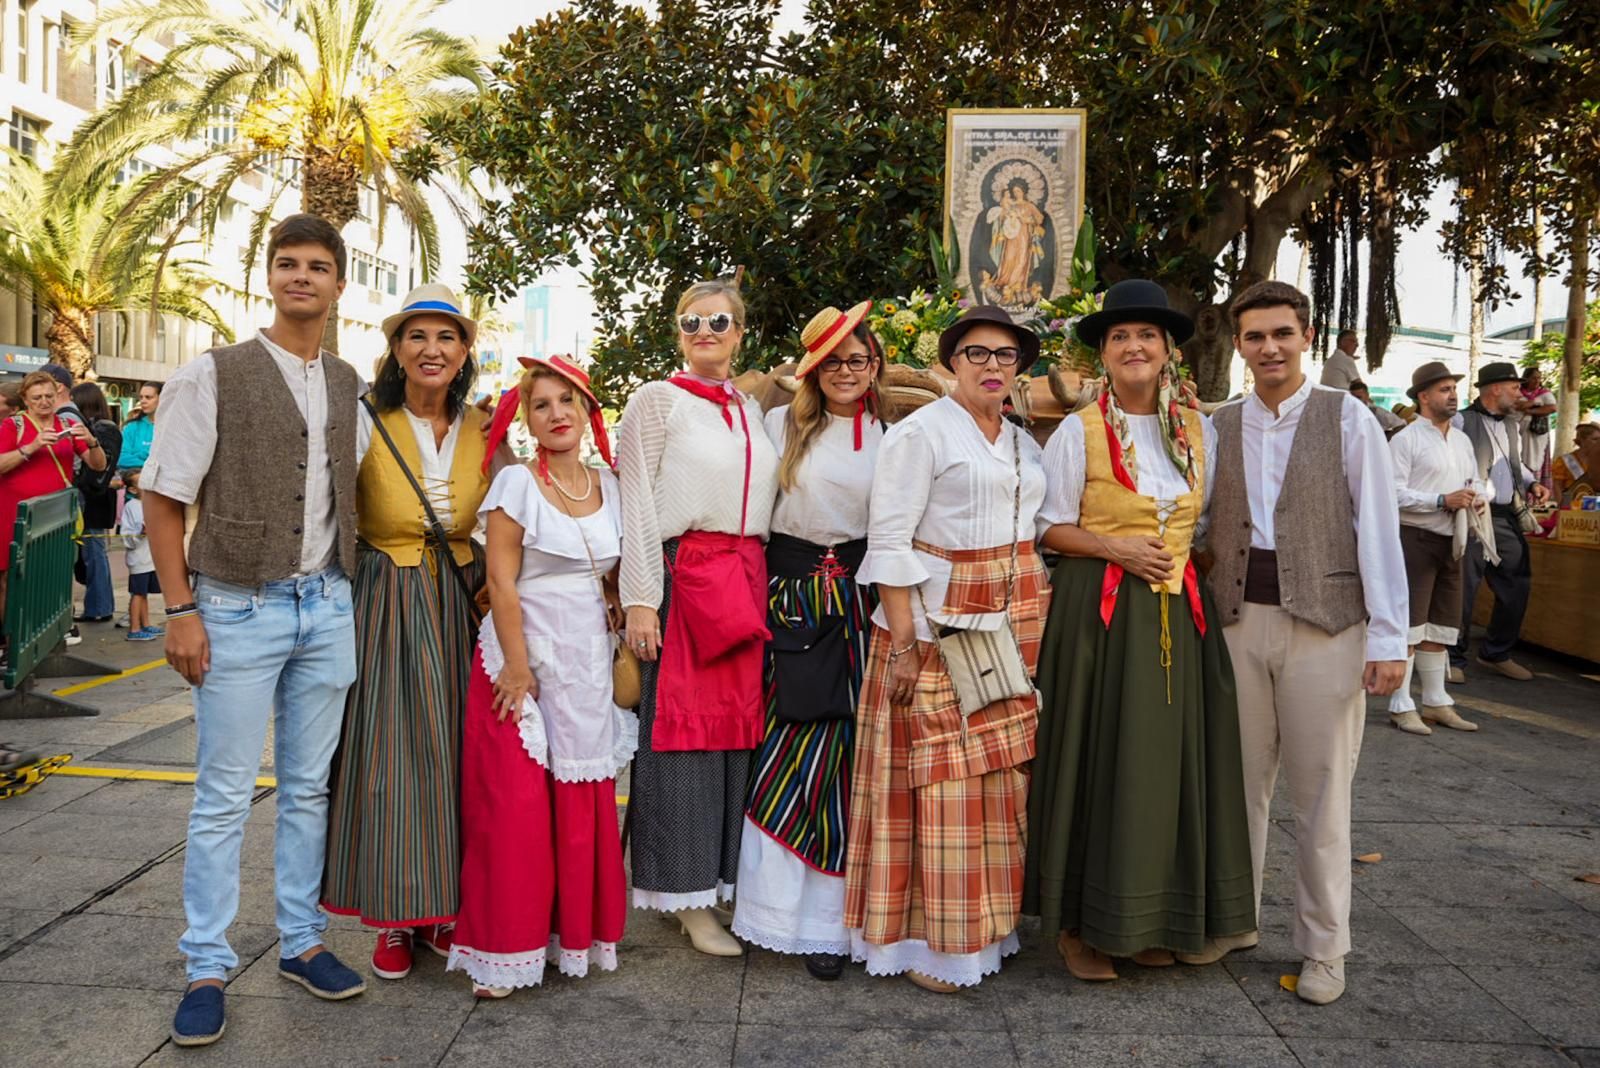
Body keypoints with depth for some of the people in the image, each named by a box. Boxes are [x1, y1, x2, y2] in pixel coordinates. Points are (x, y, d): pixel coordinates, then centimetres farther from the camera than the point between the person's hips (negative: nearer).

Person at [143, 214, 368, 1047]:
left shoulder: (349, 386, 10)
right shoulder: (213, 375, -3)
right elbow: (164, 499, -4)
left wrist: (350, 588, 6)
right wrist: (180, 610, -10)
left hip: (328, 606, 4)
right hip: (240, 606, -4)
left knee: (310, 788, 12)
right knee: (224, 795, 3)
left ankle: (301, 943, 26)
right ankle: (206, 969, 17)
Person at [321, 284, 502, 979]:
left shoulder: (484, 430, 4)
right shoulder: (367, 421, -8)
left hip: (460, 604, 3)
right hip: (385, 604, -3)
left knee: (453, 753, 8)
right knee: (388, 754, 1)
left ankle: (443, 909, 24)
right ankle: (394, 916, 17)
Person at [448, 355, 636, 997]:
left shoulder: (609, 486, 9)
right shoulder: (517, 484, -6)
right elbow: (502, 583, -10)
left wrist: (620, 642, 7)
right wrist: (517, 666, -15)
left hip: (588, 667, 5)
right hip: (523, 662, -4)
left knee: (584, 807, 8)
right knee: (516, 808, -3)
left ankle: (575, 933, 23)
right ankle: (504, 950, 11)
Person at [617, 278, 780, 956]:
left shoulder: (752, 410, 17)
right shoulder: (658, 400, 1)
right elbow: (637, 505, -6)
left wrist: (761, 587, 12)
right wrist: (639, 600, -13)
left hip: (746, 582, 6)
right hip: (682, 577, -5)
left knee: (736, 725, 7)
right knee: (681, 729, -2)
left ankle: (718, 875, 20)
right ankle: (685, 893, 6)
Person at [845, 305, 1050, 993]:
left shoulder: (1025, 445, 16)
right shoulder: (919, 433, -5)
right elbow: (888, 541, -11)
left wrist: (1039, 623, 12)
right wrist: (902, 639, -18)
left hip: (1016, 626, 7)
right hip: (939, 625, -7)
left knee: (1001, 776, 9)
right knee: (939, 778, -4)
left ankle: (985, 923, 23)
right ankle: (924, 938, 8)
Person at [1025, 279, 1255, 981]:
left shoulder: (1199, 431, 10)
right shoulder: (1078, 431, -2)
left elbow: (1209, 520, 19)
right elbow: (1050, 527, -2)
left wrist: (1180, 552, 1)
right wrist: (1117, 548, -15)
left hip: (1179, 610, 4)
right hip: (1097, 610, -4)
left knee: (1170, 757, 6)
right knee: (1097, 758, -1)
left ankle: (1153, 920, 20)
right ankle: (1081, 920, 12)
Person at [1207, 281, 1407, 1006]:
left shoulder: (1348, 419, -2)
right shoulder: (1218, 426, 7)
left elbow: (1378, 529, -5)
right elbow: (1202, 523, 9)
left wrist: (1388, 637, -9)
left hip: (1325, 625, -3)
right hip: (1238, 622, 3)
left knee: (1320, 795, 5)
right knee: (1240, 784, 12)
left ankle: (1323, 950, 20)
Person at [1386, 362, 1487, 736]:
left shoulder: (1462, 441, 16)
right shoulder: (1406, 439, -8)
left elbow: (1476, 482, 22)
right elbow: (1394, 492, -16)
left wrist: (1478, 496, -1)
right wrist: (1442, 501, -21)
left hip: (1450, 542, 8)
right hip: (1416, 538, -8)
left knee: (1441, 626, 14)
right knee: (1409, 625, -5)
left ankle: (1435, 702, 23)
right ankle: (1401, 706, 2)